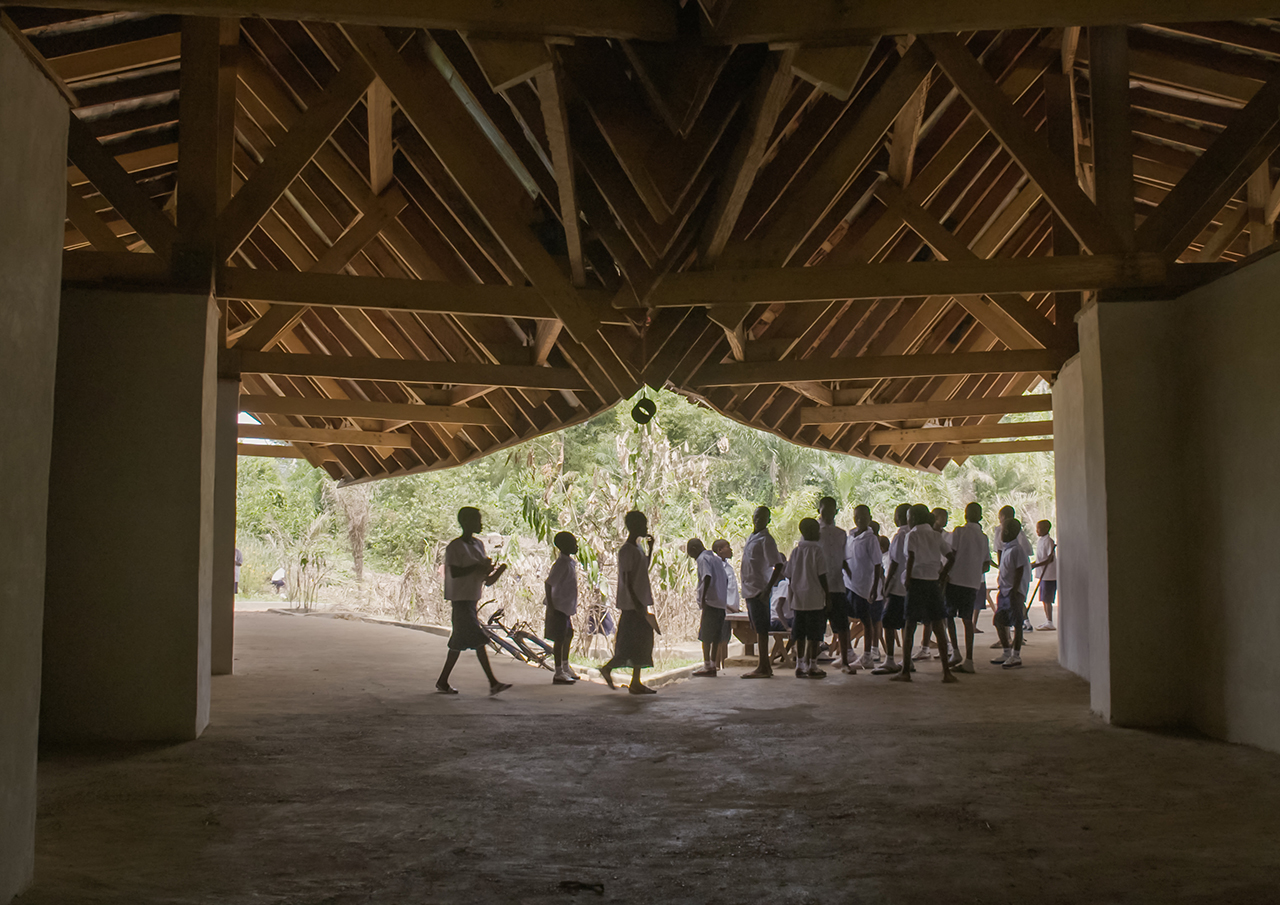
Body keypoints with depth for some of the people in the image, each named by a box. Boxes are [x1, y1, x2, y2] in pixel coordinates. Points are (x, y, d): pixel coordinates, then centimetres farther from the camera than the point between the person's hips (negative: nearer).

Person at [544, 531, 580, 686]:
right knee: (560, 638, -4)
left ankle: (565, 667, 34)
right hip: (559, 607, -10)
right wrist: (550, 606, -24)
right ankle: (559, 673, 2)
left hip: (567, 606, 10)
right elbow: (548, 584, -23)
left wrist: (573, 605, 23)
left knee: (568, 635, 19)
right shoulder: (561, 563, -20)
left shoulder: (570, 562, 10)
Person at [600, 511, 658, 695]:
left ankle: (636, 683, 11)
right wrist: (636, 603, -23)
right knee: (632, 642, -7)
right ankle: (608, 668, 7)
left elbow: (645, 568, 29)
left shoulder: (637, 548, 14)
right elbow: (627, 580, -19)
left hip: (640, 603, 10)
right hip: (631, 604, -10)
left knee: (642, 641, 8)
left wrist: (651, 547, 18)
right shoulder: (626, 550, -15)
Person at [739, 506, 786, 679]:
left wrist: (767, 589, -22)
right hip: (750, 590, 9)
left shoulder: (766, 540, -12)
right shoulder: (751, 538, 16)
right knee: (758, 629, 12)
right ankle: (765, 666, 17)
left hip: (759, 590, -9)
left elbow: (778, 565, -18)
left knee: (761, 629, -7)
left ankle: (763, 668, -4)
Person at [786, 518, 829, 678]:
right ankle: (812, 666, 3)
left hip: (798, 600, 5)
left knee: (800, 635, 8)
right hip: (815, 599, -5)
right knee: (814, 635, 1)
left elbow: (790, 577, 10)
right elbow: (822, 577, -10)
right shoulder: (817, 551, -9)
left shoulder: (795, 552, 8)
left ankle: (800, 666, 11)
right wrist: (828, 596, -2)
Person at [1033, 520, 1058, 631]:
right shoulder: (1040, 540, 14)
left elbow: (1050, 559, -20)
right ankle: (1047, 622, 19)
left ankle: (1050, 624, -3)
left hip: (1049, 574, -9)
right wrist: (1033, 564, 18)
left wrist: (1036, 565, -24)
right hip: (1043, 574, 9)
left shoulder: (1048, 541, -14)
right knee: (1044, 599, 12)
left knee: (1047, 599, -7)